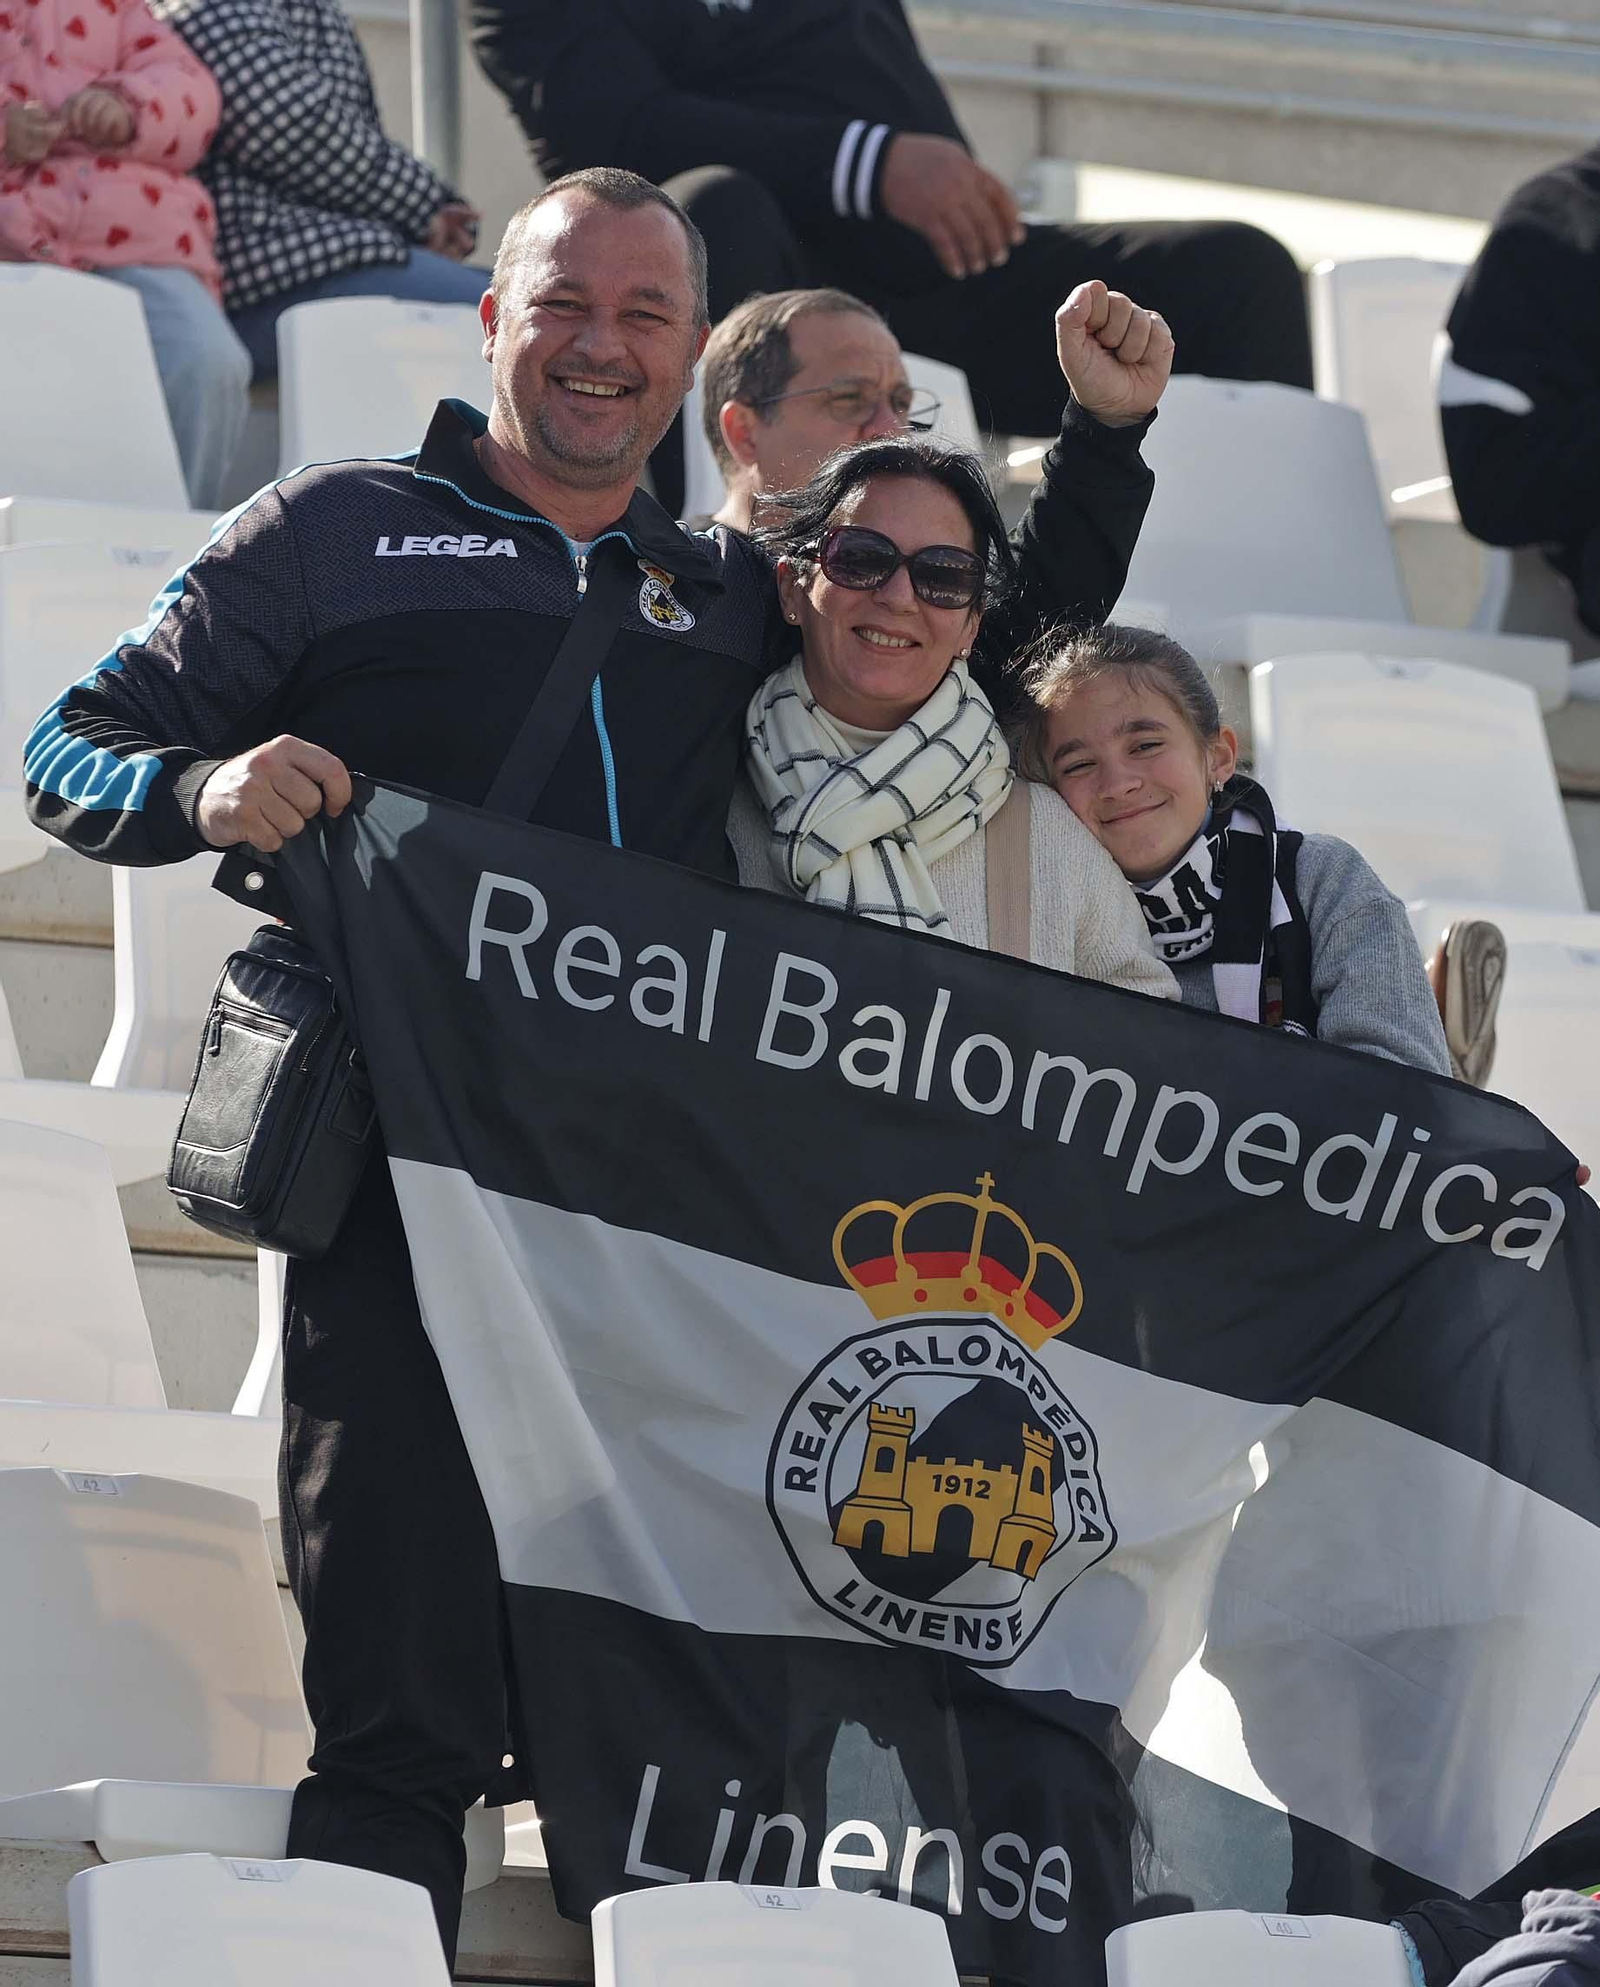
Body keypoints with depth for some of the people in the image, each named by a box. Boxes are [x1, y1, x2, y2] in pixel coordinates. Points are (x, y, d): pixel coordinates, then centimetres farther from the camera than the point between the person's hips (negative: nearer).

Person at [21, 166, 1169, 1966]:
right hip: (409, 1188, -4)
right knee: (402, 1713, -9)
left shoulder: (725, 598, 24)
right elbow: (77, 754, 10)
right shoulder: (337, 535, 12)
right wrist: (205, 788, -13)